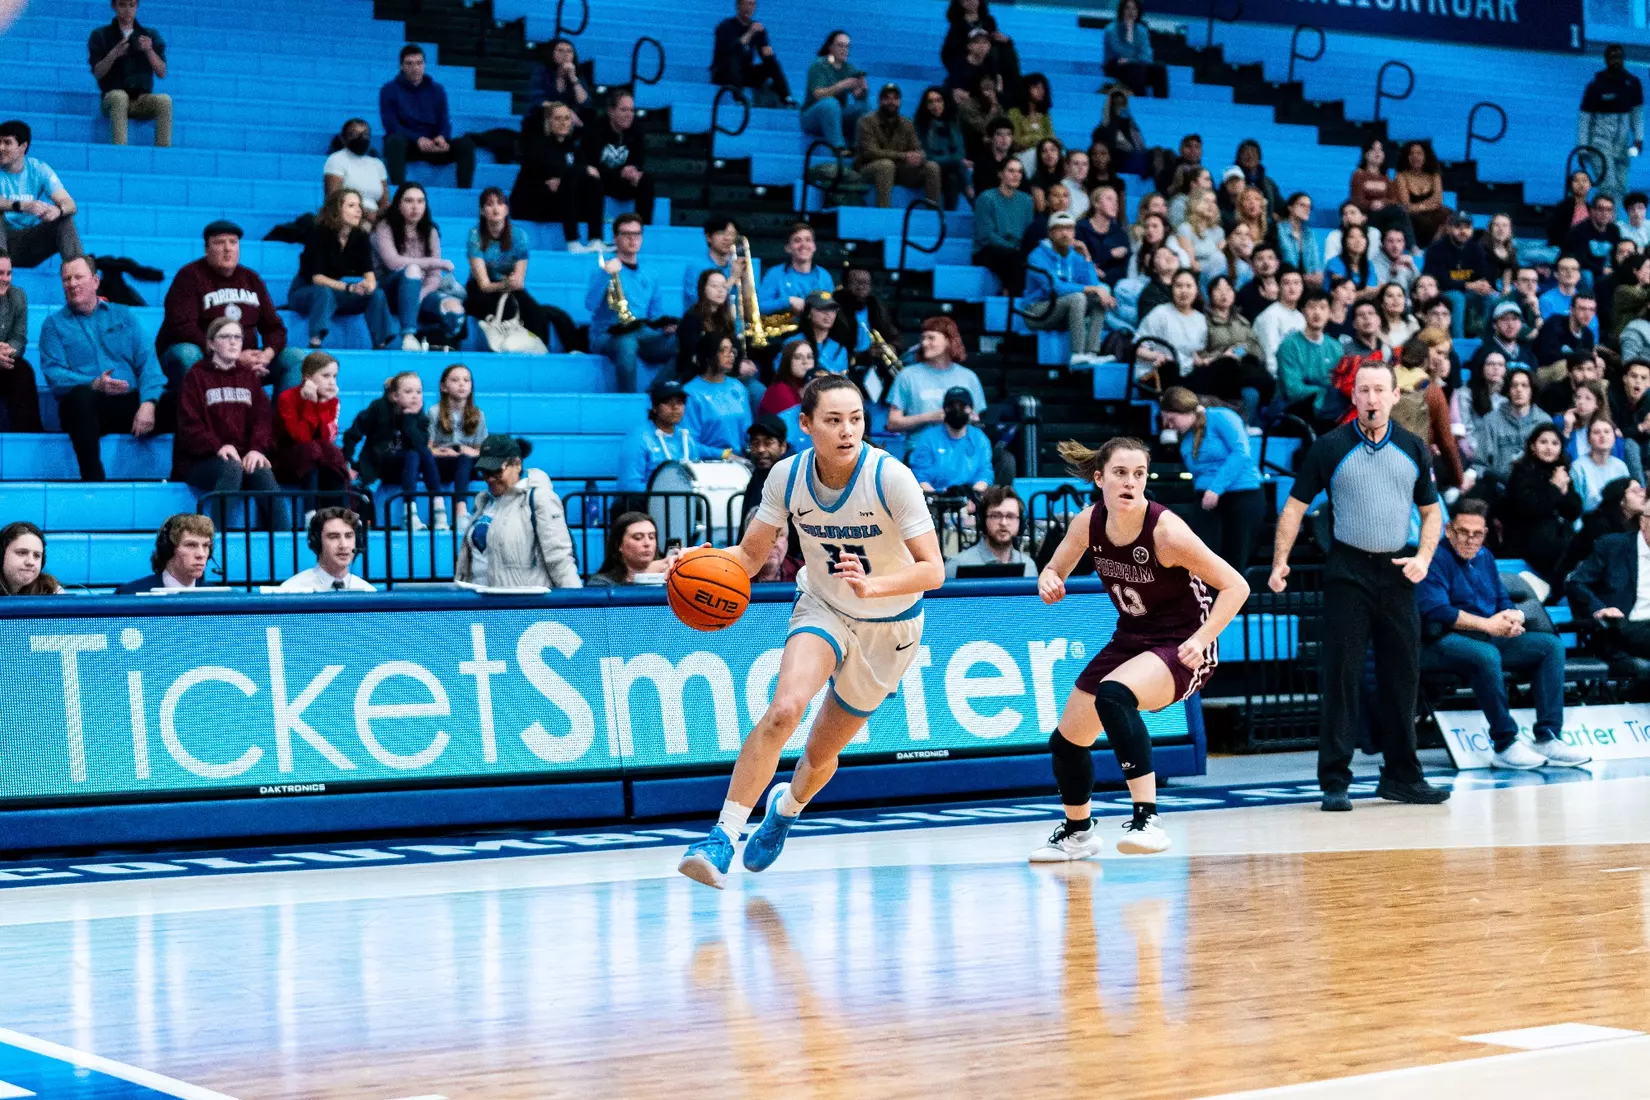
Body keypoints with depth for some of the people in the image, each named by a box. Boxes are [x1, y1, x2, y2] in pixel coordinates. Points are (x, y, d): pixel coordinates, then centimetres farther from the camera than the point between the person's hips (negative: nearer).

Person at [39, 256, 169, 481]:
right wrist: (94, 385, -20)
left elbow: (147, 361, 8)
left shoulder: (122, 316, 20)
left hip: (130, 404, 2)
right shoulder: (54, 325, 14)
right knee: (79, 396, -39)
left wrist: (148, 403, -12)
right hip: (89, 406, -2)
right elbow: (54, 374, -1)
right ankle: (92, 480, -43)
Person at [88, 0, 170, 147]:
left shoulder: (150, 35, 14)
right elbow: (97, 73, -1)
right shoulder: (100, 35, 9)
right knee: (119, 96, -37)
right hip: (112, 96, -2)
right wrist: (114, 54, -18)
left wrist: (149, 51, -11)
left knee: (165, 100, -31)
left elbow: (162, 74, 6)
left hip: (143, 99, 2)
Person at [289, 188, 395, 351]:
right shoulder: (320, 234, -20)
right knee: (325, 293, -39)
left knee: (377, 294, -18)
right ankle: (315, 344, -48)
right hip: (306, 292, -5)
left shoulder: (361, 237, -6)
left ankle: (381, 345, -23)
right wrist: (349, 287, -40)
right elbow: (317, 277, -27)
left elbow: (368, 271, -14)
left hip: (339, 295, 5)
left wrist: (370, 283, -40)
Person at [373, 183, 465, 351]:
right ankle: (409, 336, -44)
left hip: (420, 292, 3)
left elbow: (435, 276, 0)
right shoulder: (385, 228, -3)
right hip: (390, 291, -3)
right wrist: (440, 263, -14)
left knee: (455, 308, -29)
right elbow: (394, 263, -20)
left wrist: (420, 294, -23)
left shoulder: (430, 231, 9)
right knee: (412, 270, -37)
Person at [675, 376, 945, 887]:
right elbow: (750, 555, -6)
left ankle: (788, 805, 48)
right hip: (823, 607, 1)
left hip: (889, 626, -1)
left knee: (822, 753, 11)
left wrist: (871, 586, -44)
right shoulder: (788, 476, -17)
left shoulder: (890, 477, -27)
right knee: (784, 708, -29)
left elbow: (933, 570, -27)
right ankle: (722, 838, -25)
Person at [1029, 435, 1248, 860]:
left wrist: (1199, 640, -31)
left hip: (1180, 646, -7)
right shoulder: (1088, 523, -10)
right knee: (1066, 740, 12)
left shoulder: (1166, 530, -25)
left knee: (1112, 696, -36)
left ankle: (1148, 819, -32)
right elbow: (1055, 570, 8)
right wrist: (1048, 581, -16)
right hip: (1129, 641, 7)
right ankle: (1078, 832, 40)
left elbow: (1235, 587, -21)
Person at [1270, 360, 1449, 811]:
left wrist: (1424, 557, -1)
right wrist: (1280, 561, -8)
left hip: (1397, 575, 3)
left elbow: (1431, 509, 15)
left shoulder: (1413, 449, 8)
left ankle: (1402, 777, 18)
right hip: (1348, 574, -3)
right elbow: (1295, 506, 2)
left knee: (1402, 676, 8)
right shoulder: (1329, 448, -1)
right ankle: (1335, 781, 0)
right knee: (1340, 675, -5)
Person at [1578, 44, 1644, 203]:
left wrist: (1638, 137, 5)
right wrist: (1582, 148, -8)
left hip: (1623, 141, 5)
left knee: (1620, 188, 4)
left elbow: (1637, 112, 14)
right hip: (1601, 139, -5)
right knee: (1608, 186, -17)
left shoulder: (1633, 83, 4)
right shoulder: (1595, 86, -8)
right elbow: (1584, 118, -5)